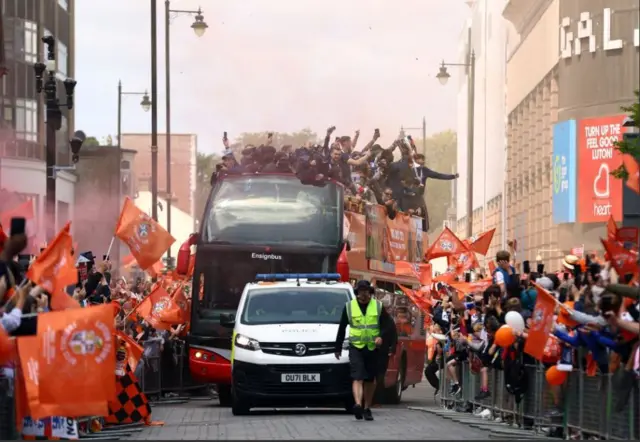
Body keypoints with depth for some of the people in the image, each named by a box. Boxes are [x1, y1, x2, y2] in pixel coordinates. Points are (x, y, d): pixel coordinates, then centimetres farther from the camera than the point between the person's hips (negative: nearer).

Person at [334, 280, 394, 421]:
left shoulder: (378, 306, 5)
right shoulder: (349, 306, 5)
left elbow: (390, 324, 2)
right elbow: (342, 328, 11)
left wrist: (381, 336, -17)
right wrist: (338, 348, 12)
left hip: (373, 347, 2)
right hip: (356, 347, -2)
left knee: (370, 380, 8)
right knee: (358, 378, -17)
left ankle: (367, 408, 18)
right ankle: (358, 405, -33)